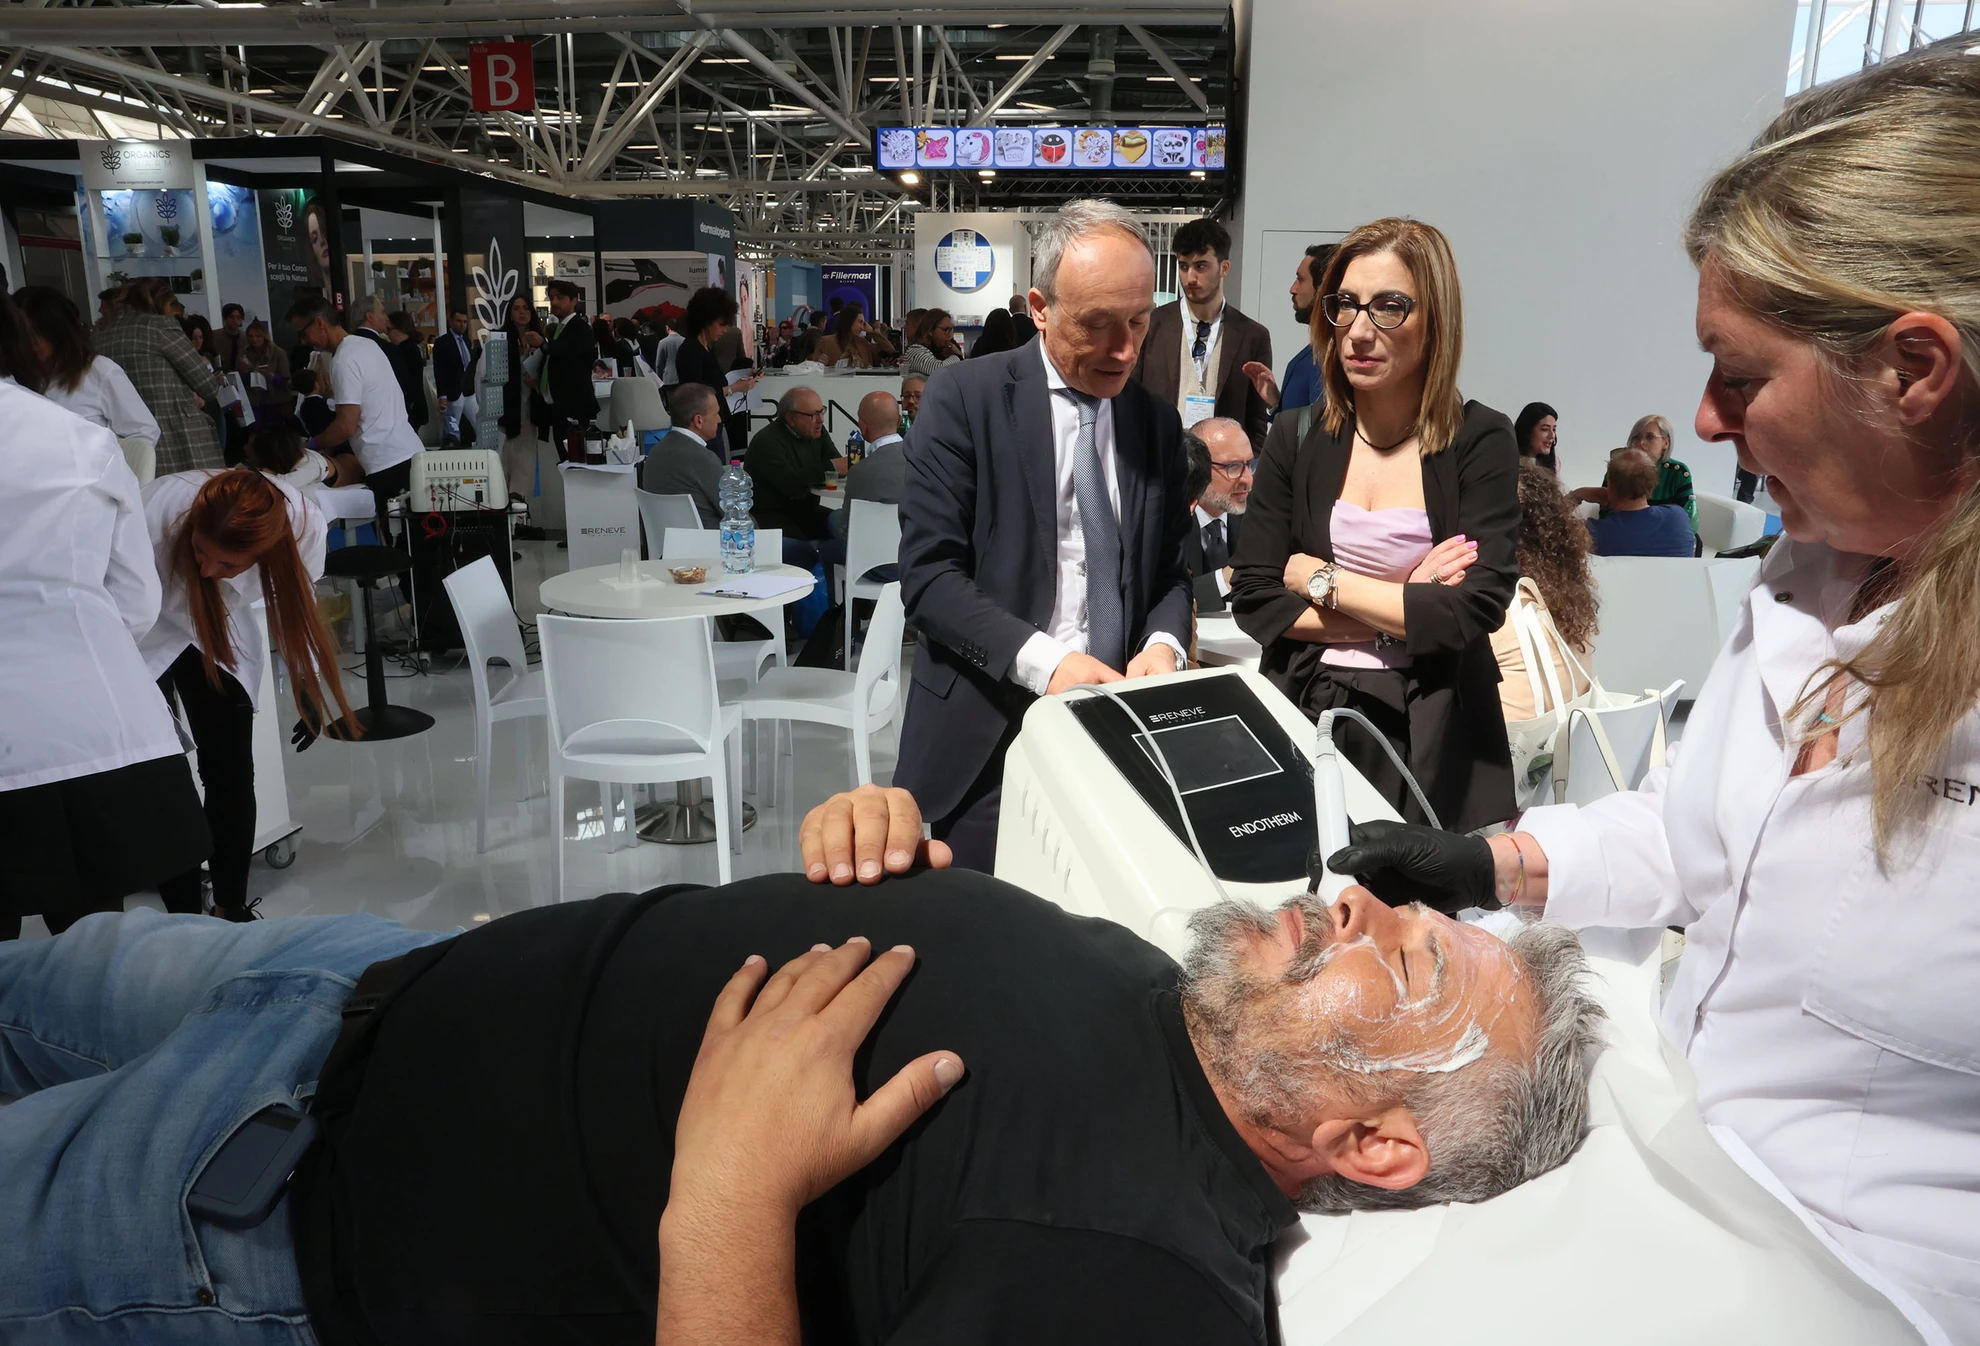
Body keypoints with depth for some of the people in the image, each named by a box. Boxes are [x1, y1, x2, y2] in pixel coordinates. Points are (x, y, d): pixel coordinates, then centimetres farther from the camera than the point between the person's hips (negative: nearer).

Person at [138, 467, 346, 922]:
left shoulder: (303, 524, -29)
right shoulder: (154, 516, -39)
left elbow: (297, 598, -7)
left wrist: (308, 684, 3)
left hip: (219, 632, 2)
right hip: (144, 634, -2)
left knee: (231, 773, -4)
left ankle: (231, 910, 11)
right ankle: (184, 917, 4)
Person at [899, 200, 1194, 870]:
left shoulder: (1158, 422, 7)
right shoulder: (964, 399, -6)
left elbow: (1171, 571, 13)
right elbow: (928, 572, -12)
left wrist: (1164, 644, -9)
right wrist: (1043, 661, -23)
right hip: (987, 738, -3)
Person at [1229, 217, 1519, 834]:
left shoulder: (1480, 441, -6)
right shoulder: (1297, 440, 0)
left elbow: (1473, 611, -16)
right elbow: (1252, 600, -6)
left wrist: (1320, 579, -11)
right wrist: (1403, 608, -13)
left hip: (1433, 743, -2)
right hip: (1304, 719, 2)